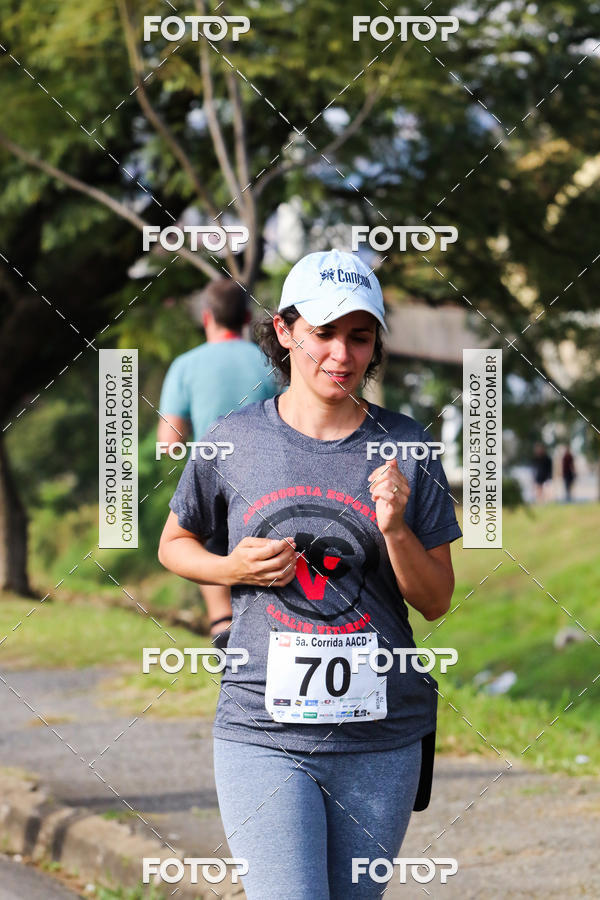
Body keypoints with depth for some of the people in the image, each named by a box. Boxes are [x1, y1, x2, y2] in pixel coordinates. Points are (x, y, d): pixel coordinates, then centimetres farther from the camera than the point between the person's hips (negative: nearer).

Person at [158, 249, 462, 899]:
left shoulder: (405, 447, 3)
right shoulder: (233, 441, 0)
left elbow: (437, 602, 6)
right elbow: (174, 544, 17)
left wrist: (395, 529, -13)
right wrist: (235, 568, -4)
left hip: (381, 739, 2)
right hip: (264, 732, -2)